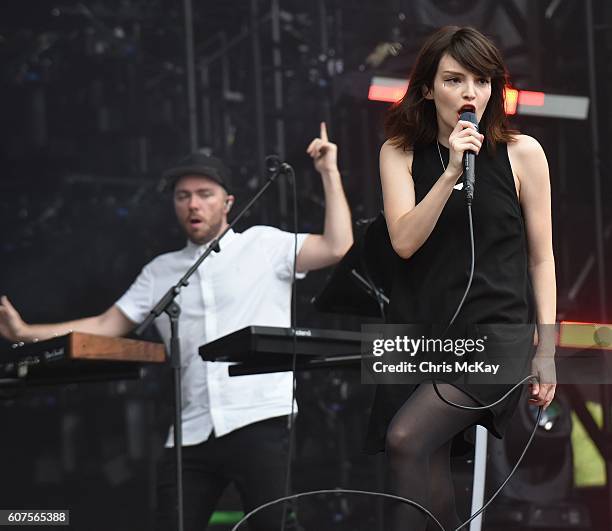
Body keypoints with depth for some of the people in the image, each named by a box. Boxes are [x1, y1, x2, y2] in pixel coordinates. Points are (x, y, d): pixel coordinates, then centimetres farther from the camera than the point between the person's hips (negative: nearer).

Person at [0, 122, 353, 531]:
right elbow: (105, 326, 17)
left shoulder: (263, 245, 6)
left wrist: (329, 173, -2)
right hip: (192, 435, 4)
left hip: (262, 423, -4)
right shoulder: (161, 272, 18)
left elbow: (337, 247, -4)